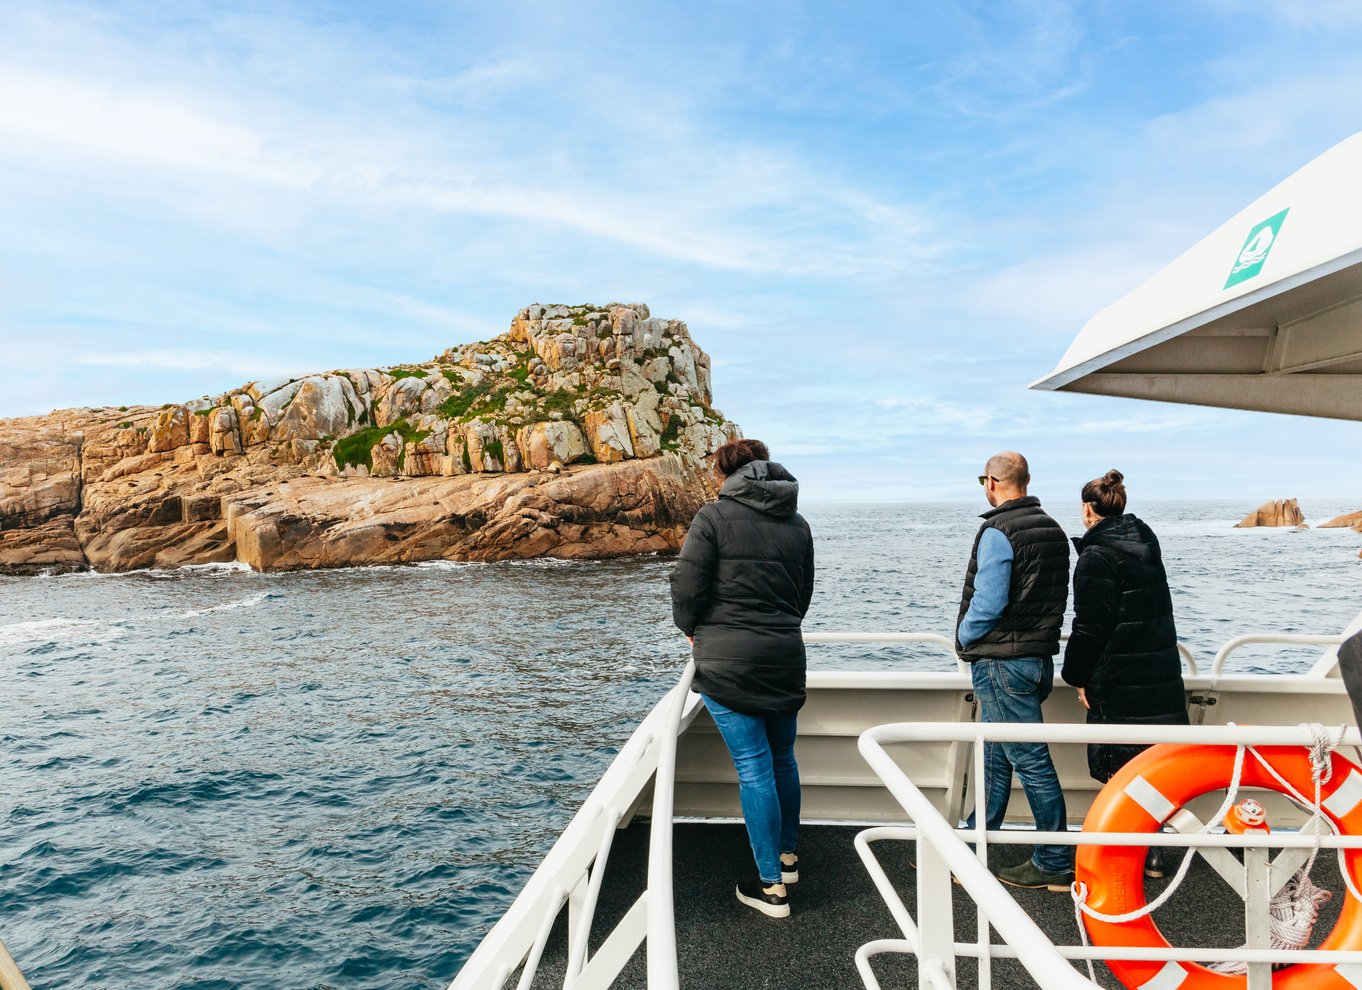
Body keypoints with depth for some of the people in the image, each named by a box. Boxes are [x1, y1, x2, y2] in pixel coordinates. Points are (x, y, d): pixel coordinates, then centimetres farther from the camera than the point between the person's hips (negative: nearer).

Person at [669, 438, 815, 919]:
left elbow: (686, 585, -10)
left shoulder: (715, 516, -9)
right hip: (786, 656, 6)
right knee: (782, 758, 20)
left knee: (754, 767, -1)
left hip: (727, 661, -6)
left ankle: (772, 887, 7)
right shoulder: (797, 524, 9)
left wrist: (691, 628, 8)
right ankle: (787, 856, 37)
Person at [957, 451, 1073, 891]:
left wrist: (965, 638, -3)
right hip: (1039, 656, 9)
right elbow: (1054, 600, 15)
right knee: (993, 759, 16)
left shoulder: (998, 532, -16)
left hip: (1002, 662, -9)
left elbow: (987, 603, -19)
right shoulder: (1053, 530, 11)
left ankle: (1055, 863, 12)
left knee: (1031, 762, 0)